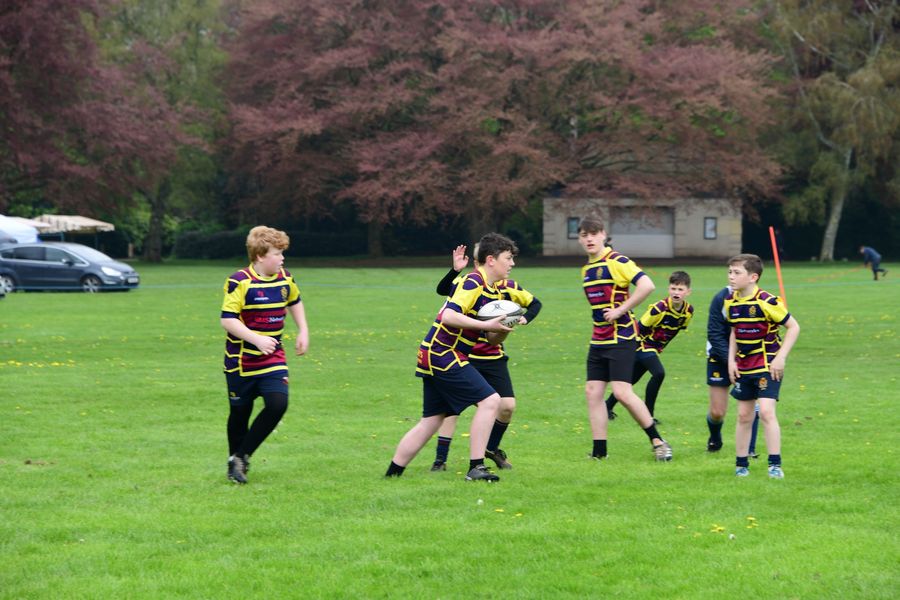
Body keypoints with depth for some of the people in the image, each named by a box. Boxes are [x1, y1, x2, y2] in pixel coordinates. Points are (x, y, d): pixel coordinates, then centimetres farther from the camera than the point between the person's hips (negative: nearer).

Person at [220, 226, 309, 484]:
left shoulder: (285, 279, 3)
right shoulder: (239, 282, -17)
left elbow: (294, 301, 24)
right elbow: (228, 320, -19)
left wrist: (303, 332, 17)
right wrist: (256, 339, -27)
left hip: (273, 358, 4)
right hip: (241, 360, -4)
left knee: (278, 404, -14)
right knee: (240, 413, 6)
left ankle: (242, 456, 0)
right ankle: (234, 462, 28)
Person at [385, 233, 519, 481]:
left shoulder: (493, 290, 16)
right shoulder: (473, 282, -13)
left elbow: (492, 339, 19)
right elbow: (449, 316, -26)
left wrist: (504, 328, -2)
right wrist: (486, 324, -25)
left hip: (434, 357, 10)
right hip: (443, 355, -10)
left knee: (431, 421, 12)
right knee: (489, 401, -13)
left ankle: (391, 474, 16)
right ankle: (476, 467, -12)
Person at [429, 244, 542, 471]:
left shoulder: (507, 287, 0)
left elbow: (535, 303, 14)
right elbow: (442, 290, -29)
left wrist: (525, 318, -6)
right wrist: (455, 270, -45)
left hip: (494, 357, 3)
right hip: (465, 356, -3)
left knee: (507, 405, -6)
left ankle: (492, 448, 21)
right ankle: (440, 459, 0)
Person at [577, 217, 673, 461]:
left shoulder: (617, 261, -11)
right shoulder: (587, 269, 14)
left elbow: (647, 285, -23)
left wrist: (621, 310, -20)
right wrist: (600, 318, 15)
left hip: (621, 338, -8)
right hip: (598, 339, 8)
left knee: (622, 391, -14)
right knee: (593, 391, 3)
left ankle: (657, 441, -2)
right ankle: (599, 451, 8)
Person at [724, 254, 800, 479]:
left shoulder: (766, 302, -18)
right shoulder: (730, 302, 2)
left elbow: (793, 327, -12)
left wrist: (780, 358, -17)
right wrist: (731, 360, 7)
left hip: (767, 365, -6)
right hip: (744, 366, 7)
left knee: (766, 411, -17)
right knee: (744, 415, 11)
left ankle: (775, 464, -13)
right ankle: (741, 464, 21)